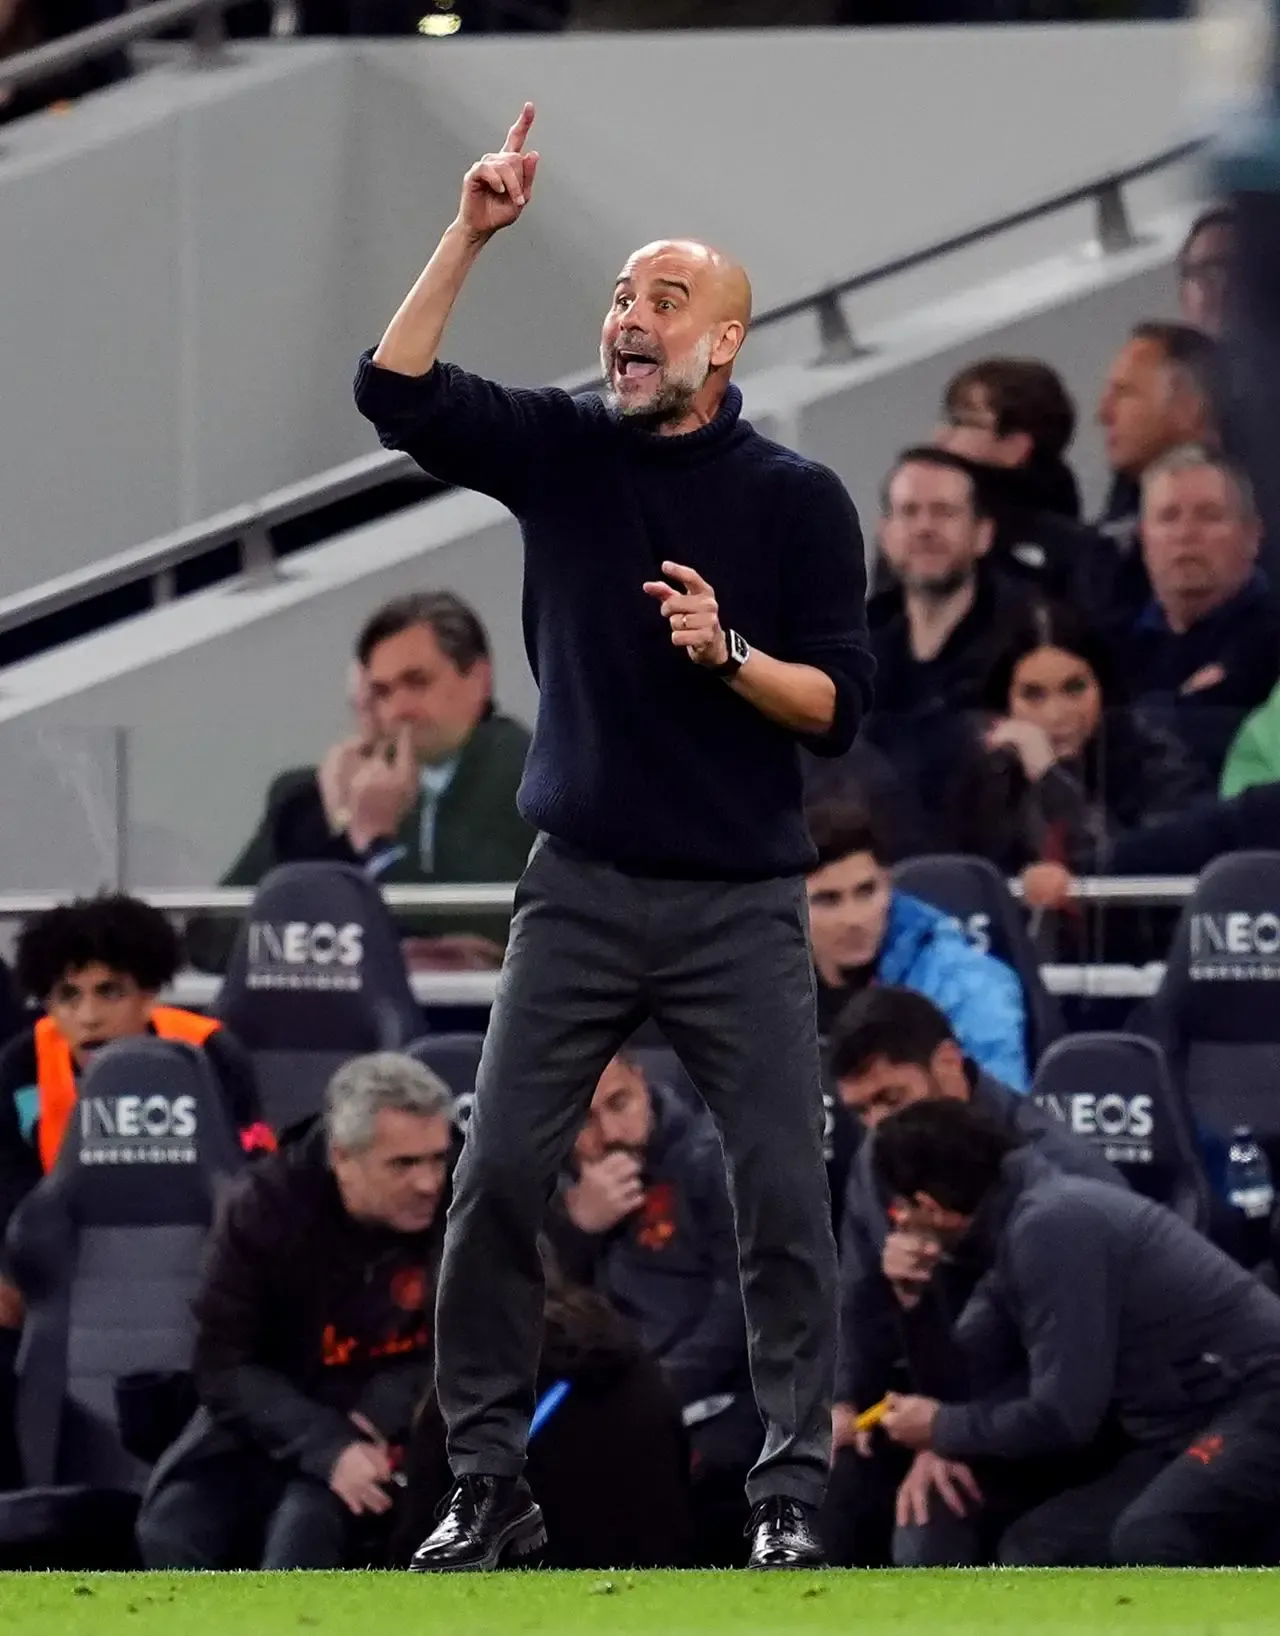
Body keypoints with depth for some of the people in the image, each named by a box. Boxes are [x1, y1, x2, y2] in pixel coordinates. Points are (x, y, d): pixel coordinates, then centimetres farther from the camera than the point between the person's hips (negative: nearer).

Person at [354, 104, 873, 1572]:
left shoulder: (797, 499, -3)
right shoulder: (562, 451, 3)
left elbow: (839, 707, -4)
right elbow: (396, 394, -10)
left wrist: (728, 653, -22)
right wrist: (469, 235, -18)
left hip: (740, 911, -2)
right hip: (579, 896, 2)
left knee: (782, 1199, -4)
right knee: (496, 1183, -3)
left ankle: (792, 1495, 6)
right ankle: (486, 1487, 6)